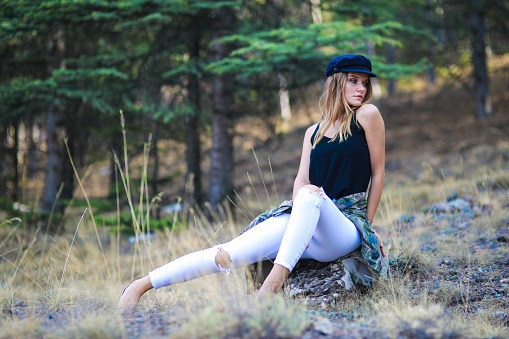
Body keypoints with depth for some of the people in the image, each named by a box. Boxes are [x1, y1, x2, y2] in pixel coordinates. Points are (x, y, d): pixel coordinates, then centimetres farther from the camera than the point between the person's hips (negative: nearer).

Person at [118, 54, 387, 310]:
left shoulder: (367, 115, 5)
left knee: (311, 196, -39)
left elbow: (378, 172, 6)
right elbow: (301, 180, 10)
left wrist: (365, 224, 6)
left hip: (346, 228, -4)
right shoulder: (314, 132, 19)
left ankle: (275, 282, -50)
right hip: (305, 224, 4)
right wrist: (299, 201, -12)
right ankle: (141, 285, -20)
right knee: (232, 252, -17)